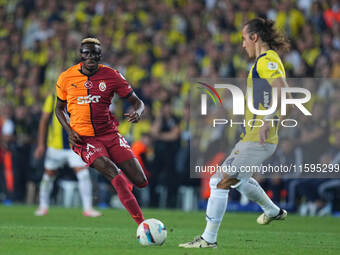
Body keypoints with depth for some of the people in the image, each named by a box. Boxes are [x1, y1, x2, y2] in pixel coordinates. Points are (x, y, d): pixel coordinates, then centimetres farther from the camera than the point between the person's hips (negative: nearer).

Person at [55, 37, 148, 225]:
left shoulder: (111, 75, 1)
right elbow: (59, 109, 17)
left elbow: (137, 101, 7)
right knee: (113, 173, -28)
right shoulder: (66, 78, 3)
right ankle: (143, 225, -32)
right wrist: (69, 131, -1)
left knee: (141, 181, -8)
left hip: (110, 135, 2)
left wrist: (137, 112, -17)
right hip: (84, 139, -2)